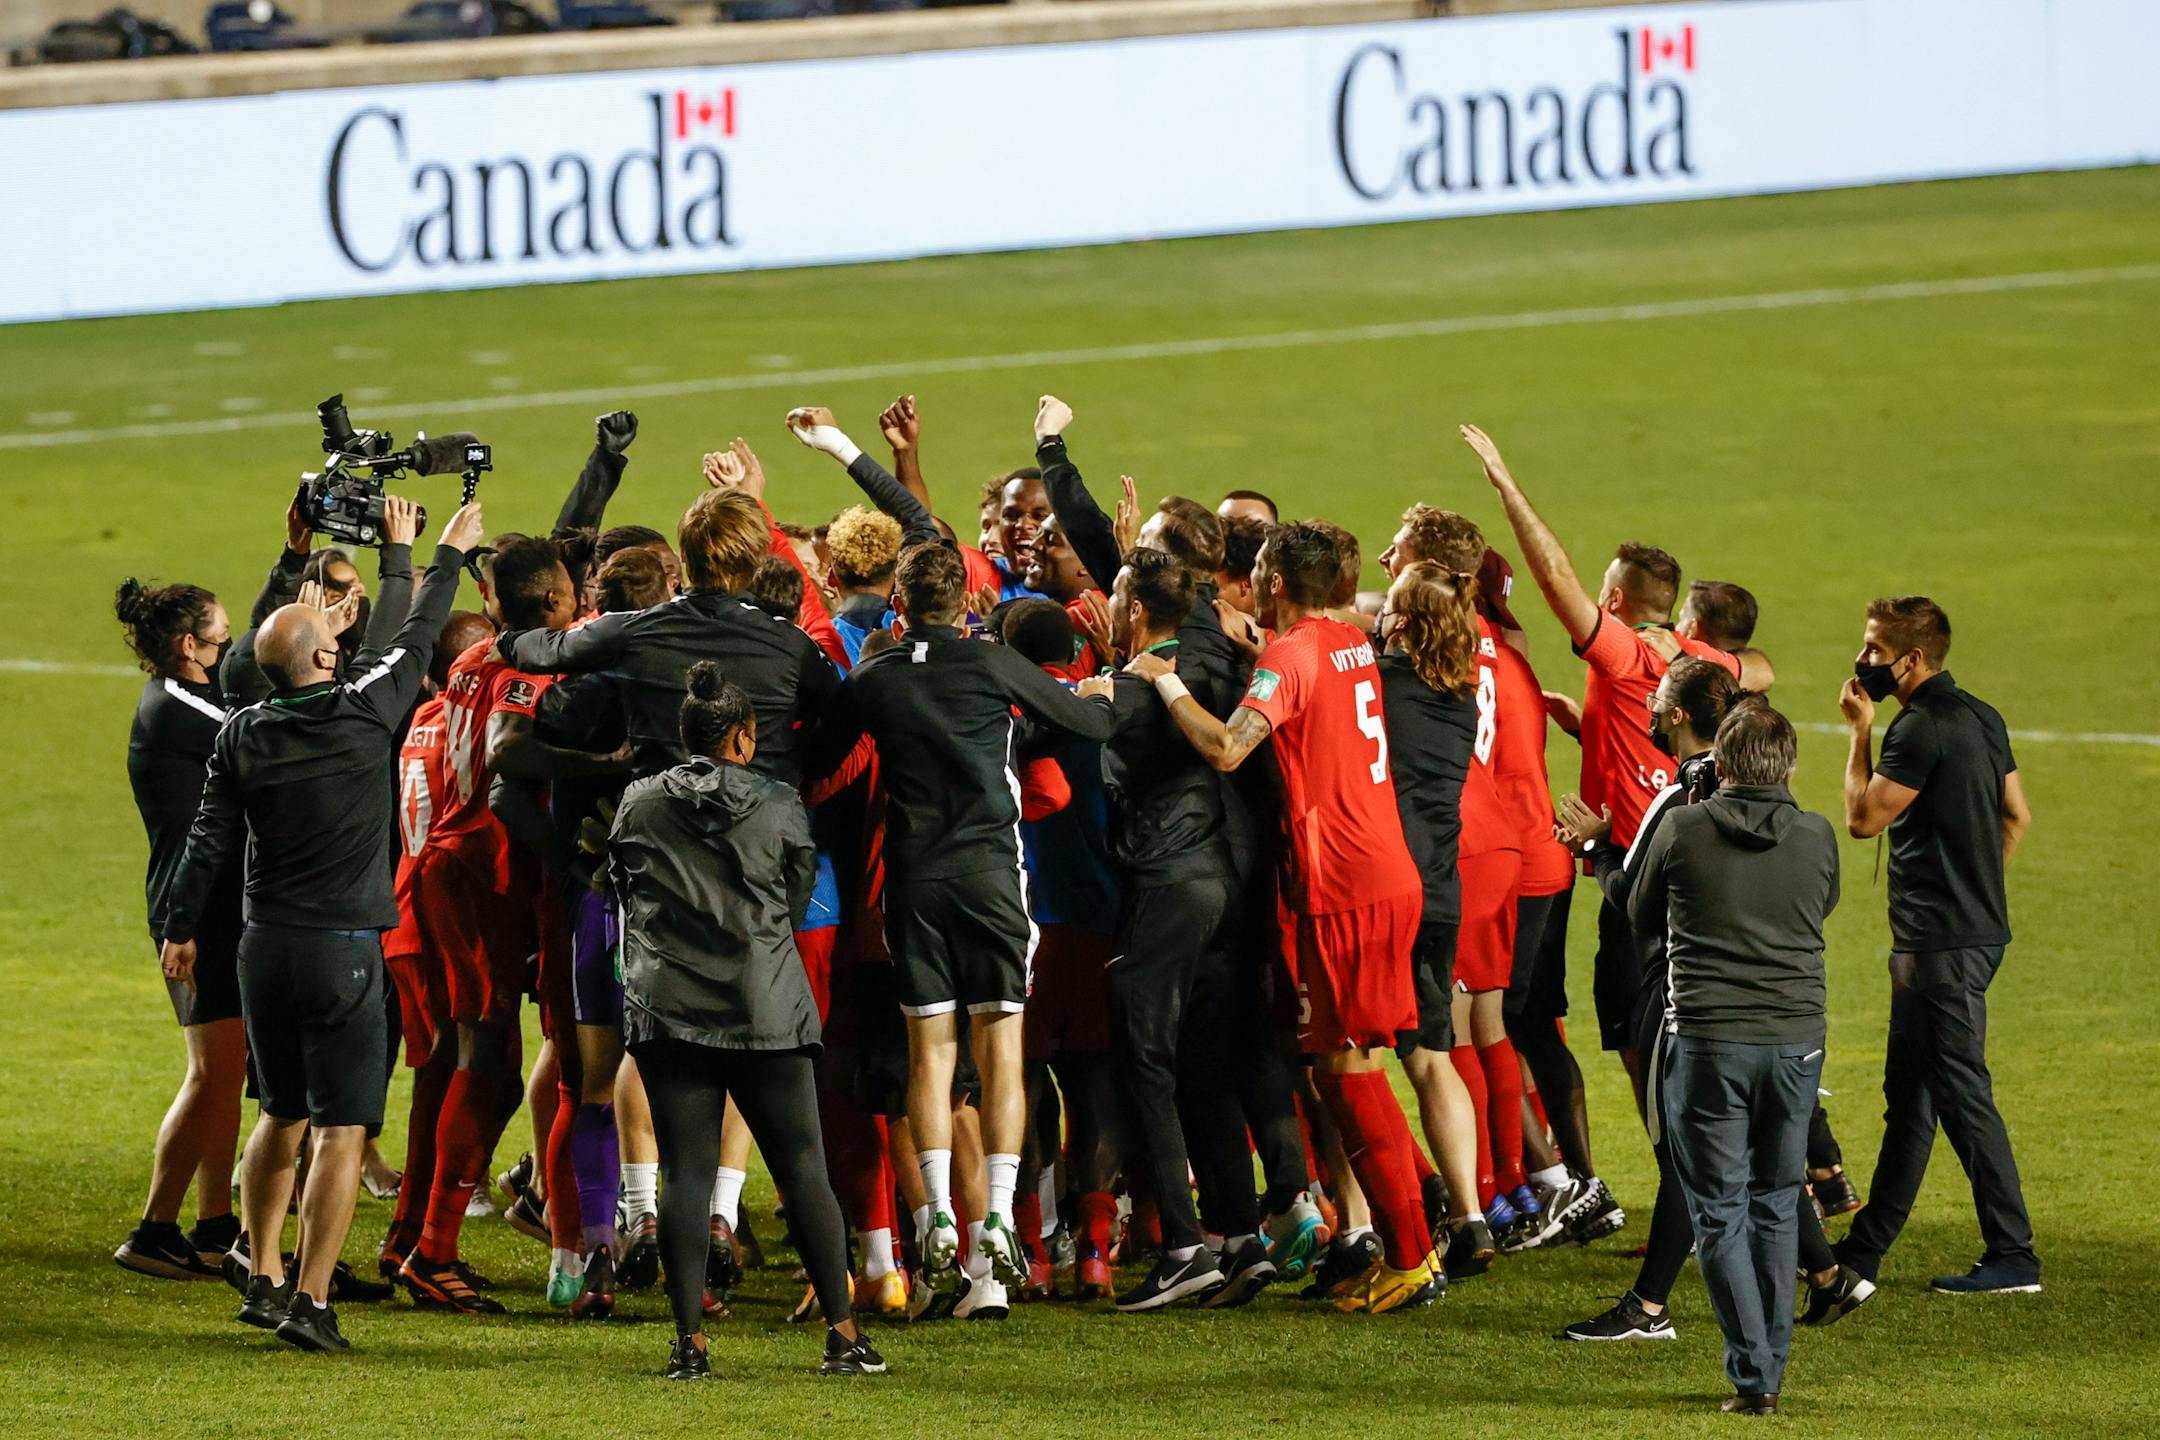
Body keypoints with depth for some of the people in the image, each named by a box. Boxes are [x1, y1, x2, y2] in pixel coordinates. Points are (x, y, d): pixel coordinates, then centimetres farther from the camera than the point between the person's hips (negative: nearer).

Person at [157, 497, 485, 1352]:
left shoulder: (244, 735, 0)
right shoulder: (365, 713, -9)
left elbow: (210, 837, 3)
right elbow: (414, 639, 6)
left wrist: (182, 928, 14)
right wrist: (446, 554, 22)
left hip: (266, 948, 5)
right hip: (345, 951, -5)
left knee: (281, 1116, 19)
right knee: (341, 1130, -3)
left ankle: (263, 1279, 21)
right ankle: (310, 1302, -10)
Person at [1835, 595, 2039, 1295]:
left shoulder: (1923, 729, -18)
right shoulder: (1979, 718, 12)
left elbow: (1863, 816, -14)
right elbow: (2017, 816, 18)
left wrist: (1860, 731, -6)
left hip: (1941, 946, -10)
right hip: (1976, 928, 10)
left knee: (1961, 1093, -7)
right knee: (1908, 1096, 15)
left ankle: (2012, 1257, -5)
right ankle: (1863, 1251, 23)